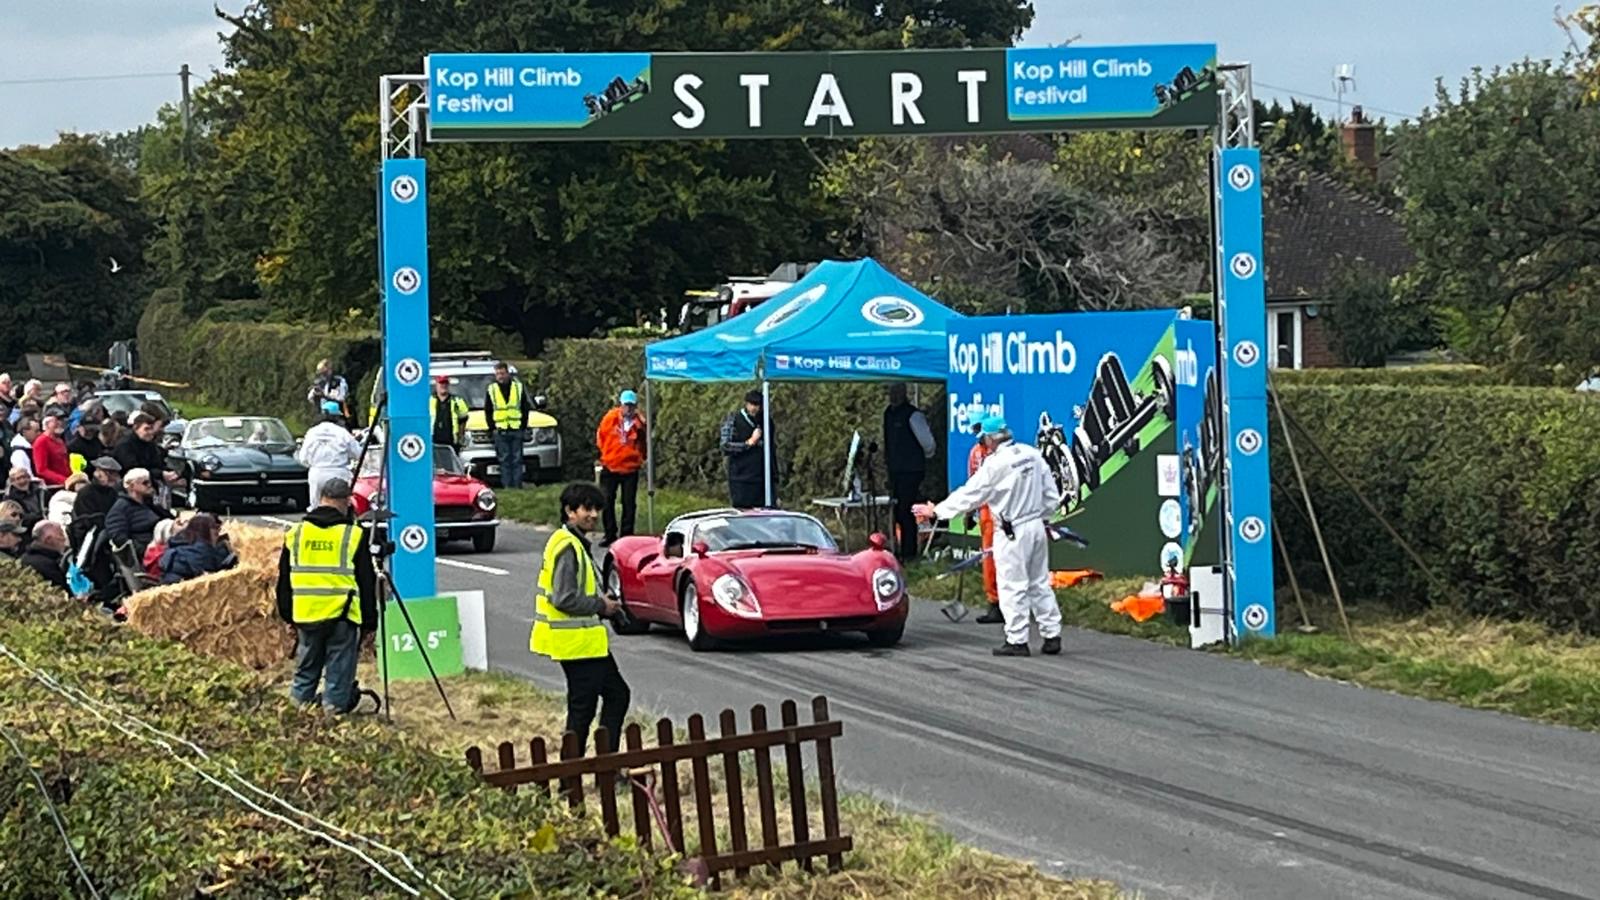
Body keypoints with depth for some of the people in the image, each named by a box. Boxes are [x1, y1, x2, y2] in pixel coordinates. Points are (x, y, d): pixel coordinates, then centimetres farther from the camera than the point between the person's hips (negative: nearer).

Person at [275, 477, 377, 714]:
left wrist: (287, 615, 23)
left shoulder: (295, 534, 6)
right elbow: (366, 583, 0)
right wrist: (369, 621, 7)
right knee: (339, 674, 2)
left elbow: (284, 582, 13)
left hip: (305, 616, 4)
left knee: (305, 672, 15)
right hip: (342, 616, -4)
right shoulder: (354, 535, -4)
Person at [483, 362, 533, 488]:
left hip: (516, 430, 1)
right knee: (504, 460, -1)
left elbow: (525, 409, 10)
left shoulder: (518, 387, 7)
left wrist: (523, 425, 1)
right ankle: (507, 486, 1)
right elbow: (487, 411, 9)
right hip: (500, 431, -1)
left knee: (517, 460, 2)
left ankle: (517, 486, 4)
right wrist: (492, 428, 1)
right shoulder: (491, 390, 5)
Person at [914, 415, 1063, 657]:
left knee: (1013, 587, 1)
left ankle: (1017, 640, 4)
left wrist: (936, 511, -1)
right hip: (1037, 526, 7)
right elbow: (1052, 496, 9)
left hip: (1012, 533, -7)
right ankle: (1052, 635, 15)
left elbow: (969, 494, -11)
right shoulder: (1033, 455, 4)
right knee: (1040, 583, 14)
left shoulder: (996, 464, -15)